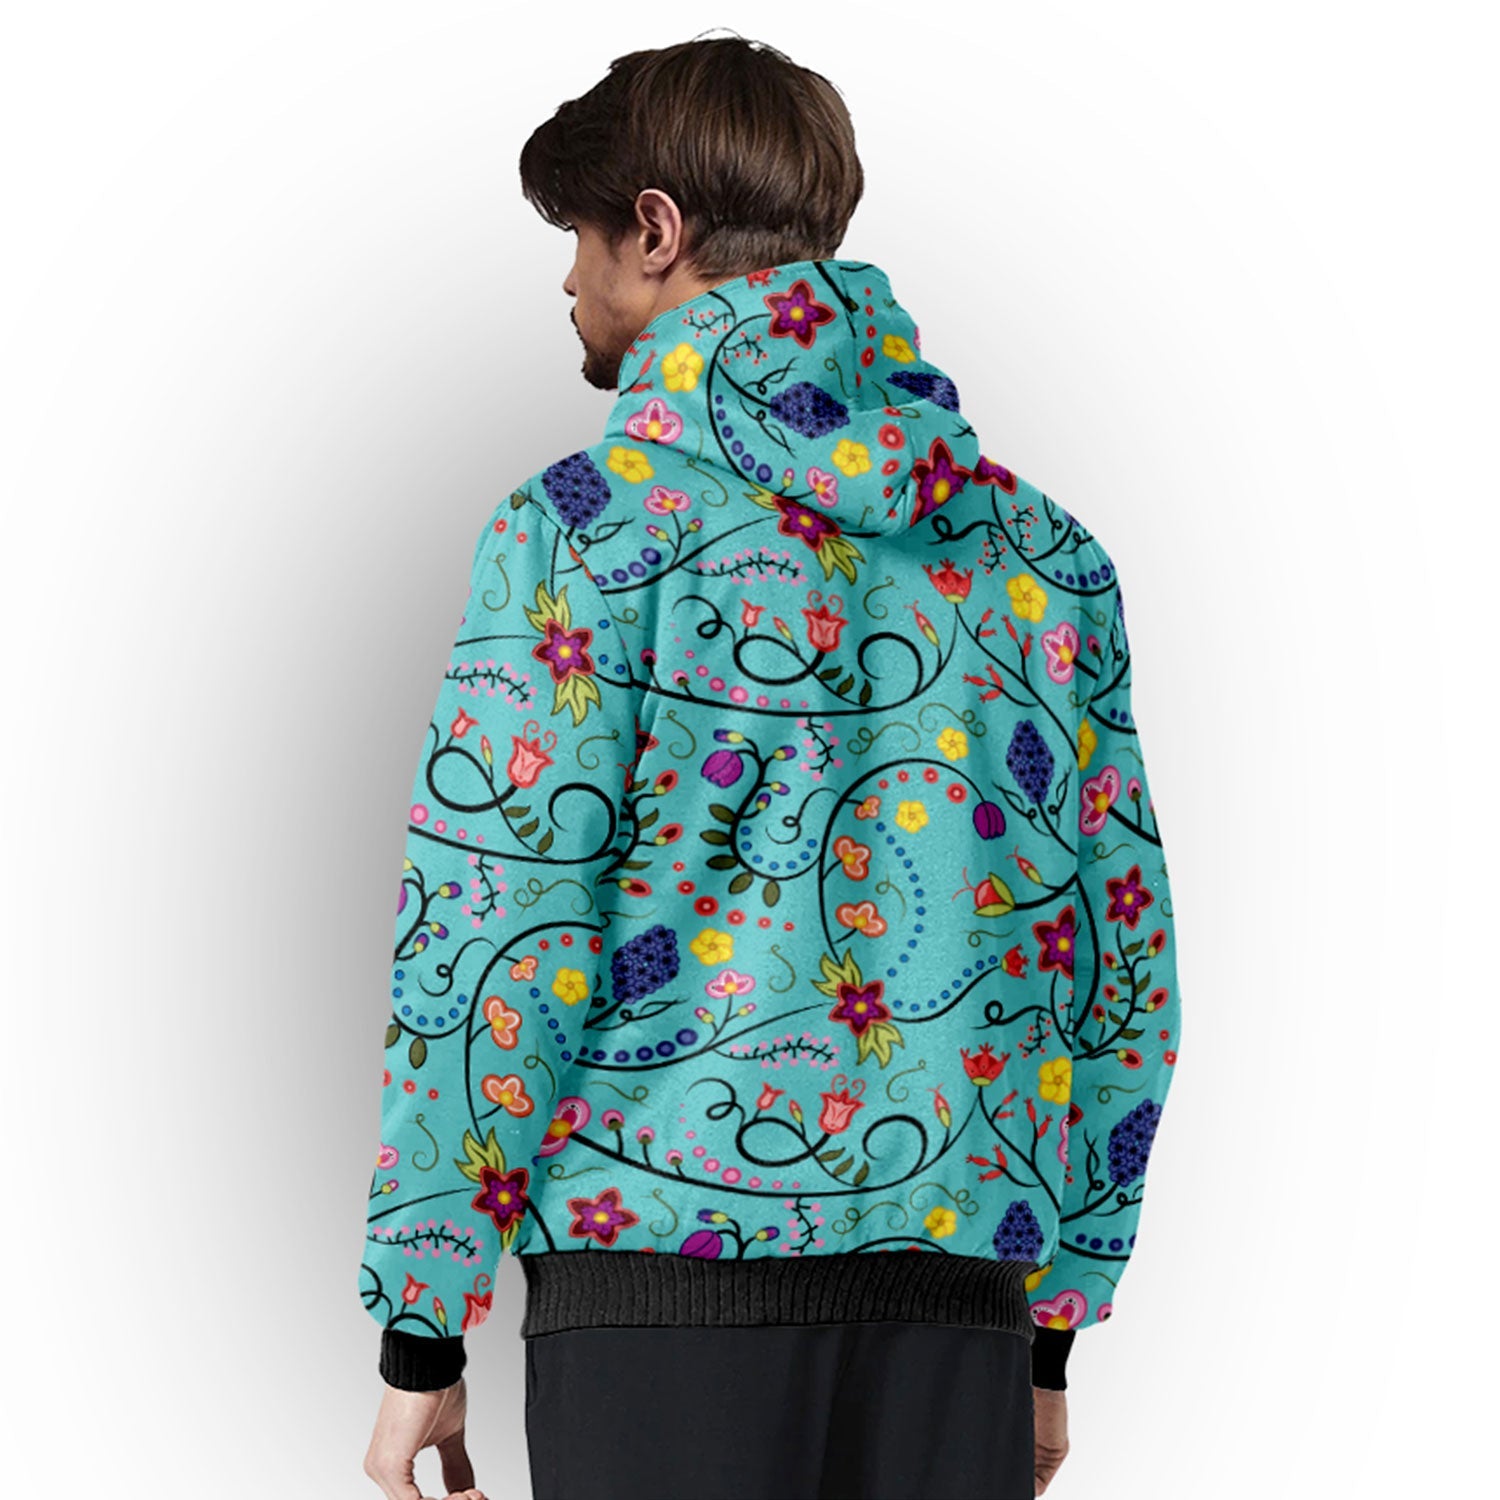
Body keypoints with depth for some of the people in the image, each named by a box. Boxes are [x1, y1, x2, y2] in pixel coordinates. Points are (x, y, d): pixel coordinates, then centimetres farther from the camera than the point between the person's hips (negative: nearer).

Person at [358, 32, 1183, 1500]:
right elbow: (1127, 953, 11)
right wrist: (1051, 1331, 18)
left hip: (662, 1250, -4)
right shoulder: (1040, 544, 10)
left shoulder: (587, 519, -4)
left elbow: (490, 937, -9)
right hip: (964, 1278, 5)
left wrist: (420, 1339, -2)